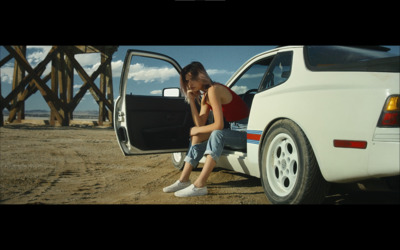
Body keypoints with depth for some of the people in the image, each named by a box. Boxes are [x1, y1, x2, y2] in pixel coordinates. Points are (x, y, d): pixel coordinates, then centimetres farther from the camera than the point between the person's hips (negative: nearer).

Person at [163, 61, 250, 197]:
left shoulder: (213, 89, -18)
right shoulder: (205, 95, 10)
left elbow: (219, 125, -23)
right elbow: (200, 124, 1)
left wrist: (196, 130, -9)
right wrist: (191, 101, -4)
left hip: (245, 133, -9)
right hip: (232, 131, 10)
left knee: (217, 134, -34)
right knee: (198, 135, 3)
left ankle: (199, 186, -35)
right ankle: (184, 180, 1)